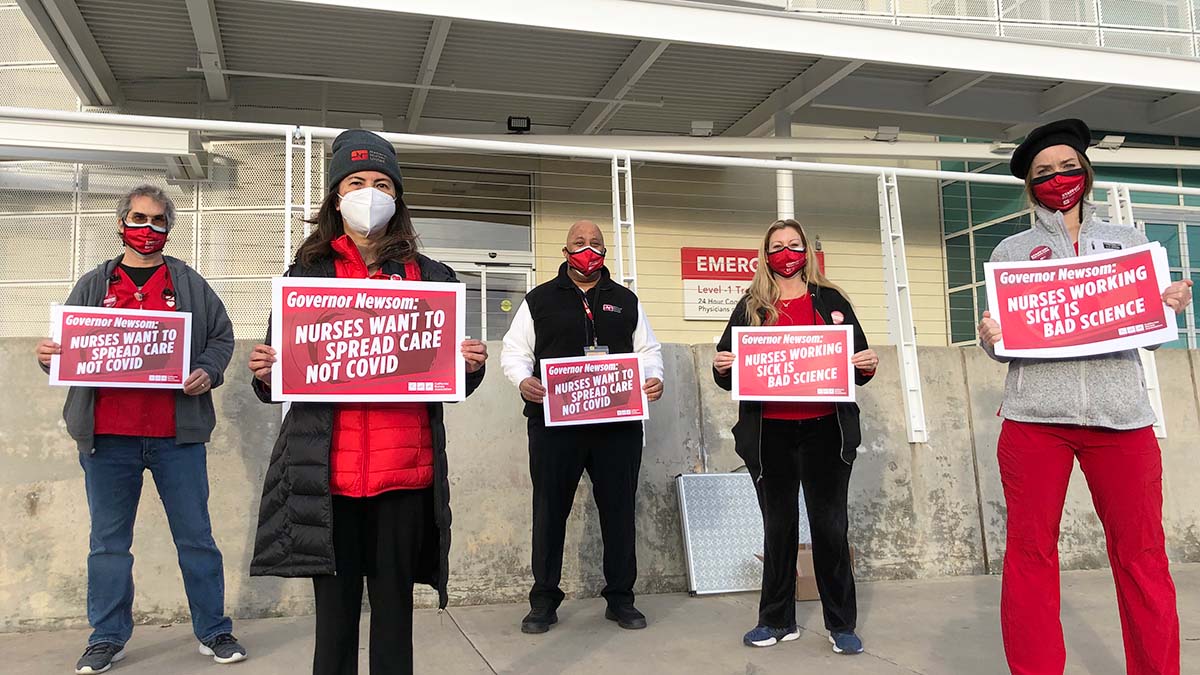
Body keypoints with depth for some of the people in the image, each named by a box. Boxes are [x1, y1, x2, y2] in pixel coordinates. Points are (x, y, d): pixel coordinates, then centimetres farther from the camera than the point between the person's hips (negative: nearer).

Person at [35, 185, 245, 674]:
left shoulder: (191, 284, 9)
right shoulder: (93, 285, 12)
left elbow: (222, 336, 10)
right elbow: (68, 348, 15)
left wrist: (208, 372, -9)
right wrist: (48, 356, -7)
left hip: (177, 436, -1)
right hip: (107, 436, 2)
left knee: (195, 537, 5)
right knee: (108, 541, 10)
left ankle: (214, 632, 16)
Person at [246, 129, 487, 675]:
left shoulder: (431, 278, 10)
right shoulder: (307, 274, 9)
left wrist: (471, 367, -9)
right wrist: (264, 372, -11)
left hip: (406, 471, 0)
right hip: (327, 474, 0)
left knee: (394, 608, 8)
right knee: (335, 610, 7)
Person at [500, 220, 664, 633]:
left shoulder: (626, 301, 15)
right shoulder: (540, 300, 8)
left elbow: (648, 349, 16)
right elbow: (514, 350, 7)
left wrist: (654, 378, -4)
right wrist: (523, 381, -13)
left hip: (619, 424, 2)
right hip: (554, 424, -2)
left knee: (619, 509, 7)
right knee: (550, 510, 4)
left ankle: (620, 598, 20)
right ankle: (544, 601, 16)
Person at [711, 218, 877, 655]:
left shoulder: (831, 300, 9)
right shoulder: (751, 306, 9)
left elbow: (858, 363, 12)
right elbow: (727, 372, 9)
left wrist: (867, 366, -10)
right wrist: (723, 367, -12)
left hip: (825, 430, -1)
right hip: (770, 434, 1)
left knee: (830, 525, 4)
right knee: (778, 526, 10)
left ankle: (841, 624, 18)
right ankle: (777, 620, 23)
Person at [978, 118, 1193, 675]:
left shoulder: (1128, 241, 18)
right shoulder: (1012, 251, 13)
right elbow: (999, 343, 11)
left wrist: (1171, 306, -2)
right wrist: (989, 337, -11)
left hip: (1122, 415, 1)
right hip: (1035, 415, -1)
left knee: (1142, 556, 1)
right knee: (1030, 554, 2)